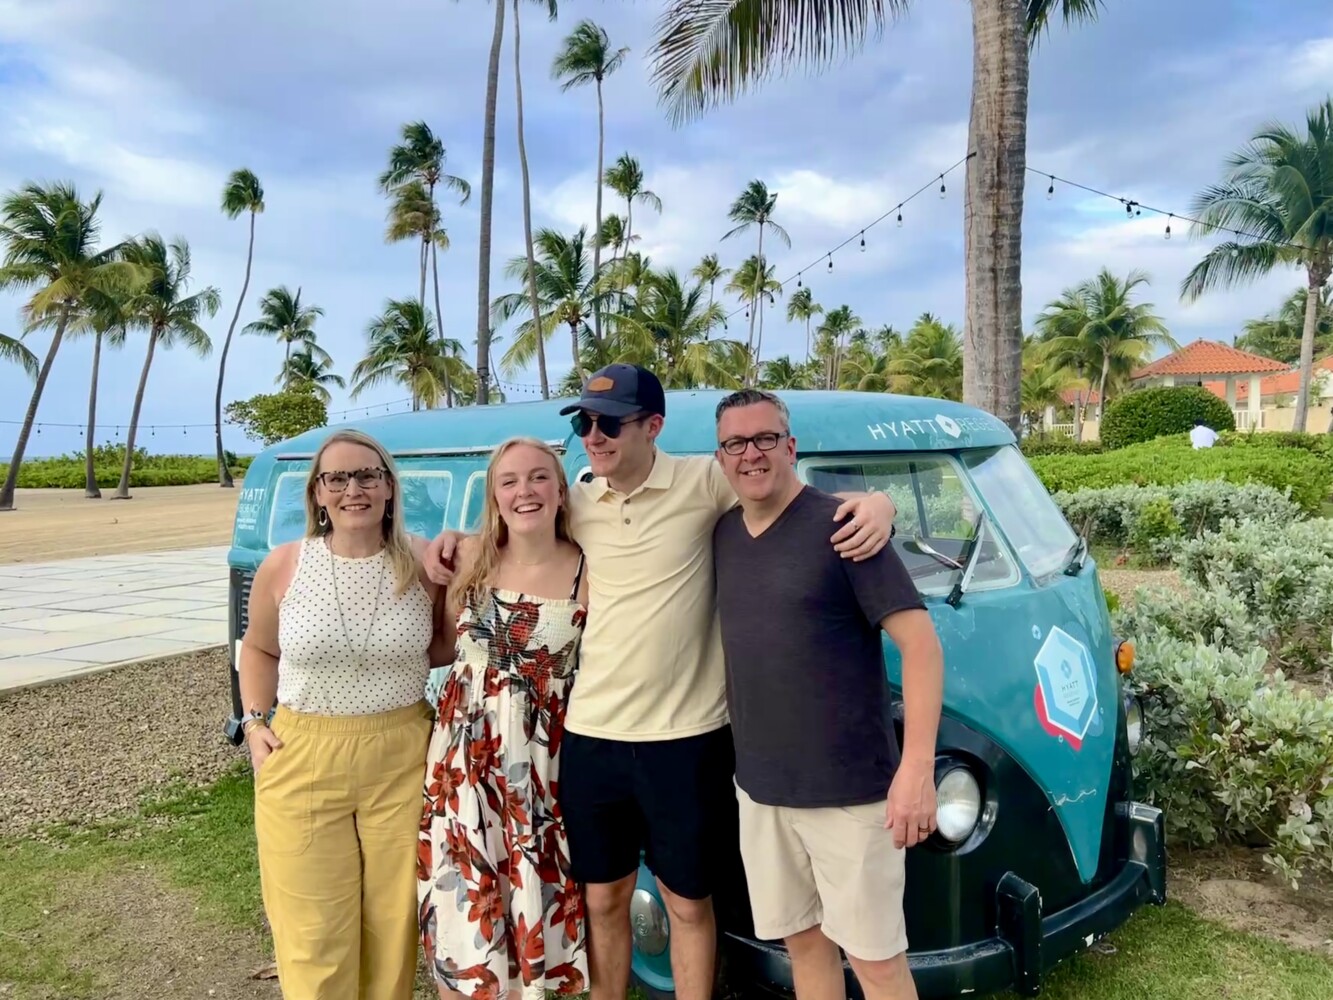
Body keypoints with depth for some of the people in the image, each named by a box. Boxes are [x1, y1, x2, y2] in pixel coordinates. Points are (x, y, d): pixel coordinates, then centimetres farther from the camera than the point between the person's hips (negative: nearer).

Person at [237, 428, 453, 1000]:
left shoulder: (424, 562, -5)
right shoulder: (283, 567, -3)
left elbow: (448, 647, 10)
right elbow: (258, 649, 14)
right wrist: (254, 723, 4)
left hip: (401, 763, 0)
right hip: (303, 763, 0)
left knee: (393, 922, 13)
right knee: (313, 937, 8)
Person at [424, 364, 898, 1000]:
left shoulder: (705, 482, -9)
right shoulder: (576, 502, 3)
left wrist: (873, 503, -23)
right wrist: (454, 540, 6)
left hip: (685, 737, -3)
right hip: (591, 734, 4)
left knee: (688, 902, 15)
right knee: (603, 899, 19)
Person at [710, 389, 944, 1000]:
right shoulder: (723, 534, 6)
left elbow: (920, 642, -16)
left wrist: (916, 767, -23)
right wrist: (742, 756, 10)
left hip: (849, 788, -5)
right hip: (759, 787, 6)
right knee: (802, 940, 19)